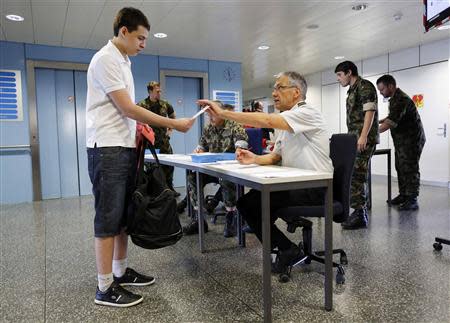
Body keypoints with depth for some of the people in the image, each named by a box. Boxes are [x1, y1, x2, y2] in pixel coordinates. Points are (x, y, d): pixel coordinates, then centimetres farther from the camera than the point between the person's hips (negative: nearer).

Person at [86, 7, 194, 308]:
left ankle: (120, 271, 26)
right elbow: (127, 108, -16)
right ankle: (105, 288, 7)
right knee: (108, 219, -4)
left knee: (124, 215, 13)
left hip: (125, 148, 9)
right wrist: (173, 123, -14)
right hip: (108, 149, -9)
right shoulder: (105, 59, -10)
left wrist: (139, 131, 12)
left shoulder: (123, 62, 18)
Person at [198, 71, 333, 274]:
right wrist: (255, 159, -5)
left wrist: (223, 113, -25)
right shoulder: (285, 122, 16)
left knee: (250, 202, -14)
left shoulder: (307, 113, -13)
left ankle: (287, 250, 2)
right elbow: (276, 157, 16)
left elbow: (268, 121, -27)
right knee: (248, 201, 3)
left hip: (314, 187, -9)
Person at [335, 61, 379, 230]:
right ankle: (360, 212, 17)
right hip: (355, 139, 10)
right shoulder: (352, 90, 22)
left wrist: (363, 136, -24)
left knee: (356, 176, -11)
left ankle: (359, 214, -6)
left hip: (363, 140, -10)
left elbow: (370, 111, -16)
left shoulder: (364, 86, -6)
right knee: (355, 175, 10)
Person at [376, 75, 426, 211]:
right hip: (401, 141, 10)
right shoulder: (394, 99, 11)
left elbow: (391, 122, -29)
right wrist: (378, 122, 10)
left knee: (410, 169, -6)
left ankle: (412, 200, -1)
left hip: (412, 140, -10)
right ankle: (403, 195, 19)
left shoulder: (401, 100, -22)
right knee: (401, 168, 11)